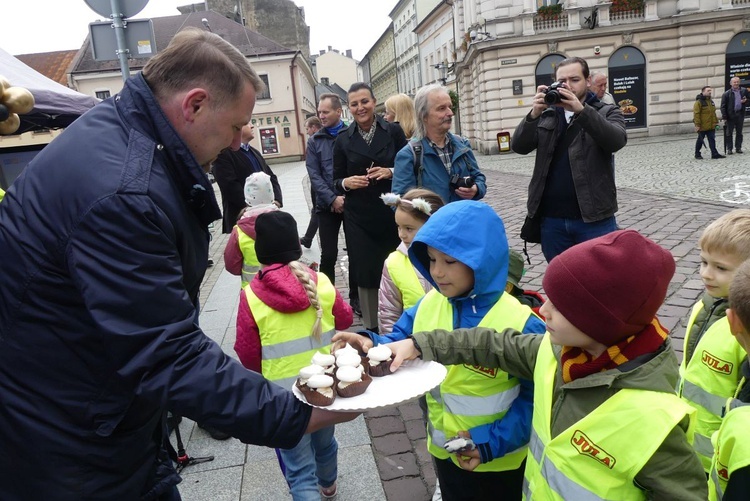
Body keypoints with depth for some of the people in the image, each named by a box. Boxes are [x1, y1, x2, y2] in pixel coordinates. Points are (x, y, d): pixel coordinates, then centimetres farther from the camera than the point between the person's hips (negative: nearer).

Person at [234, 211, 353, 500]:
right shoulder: (321, 283, -11)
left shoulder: (251, 296, -18)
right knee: (324, 442, 30)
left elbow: (247, 354, -10)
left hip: (284, 393, -4)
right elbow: (344, 320, 5)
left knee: (299, 470, 8)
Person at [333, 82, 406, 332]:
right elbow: (336, 181, 8)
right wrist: (346, 182, -13)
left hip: (392, 213, 0)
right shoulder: (343, 140, 4)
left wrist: (391, 172, -14)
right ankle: (371, 327, 17)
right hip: (359, 217, 1)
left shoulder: (394, 132, 1)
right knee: (366, 273, 2)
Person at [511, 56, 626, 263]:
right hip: (551, 220, 3)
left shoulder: (607, 112, 4)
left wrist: (581, 110, -28)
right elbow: (519, 147, -3)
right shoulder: (546, 116, 10)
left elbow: (616, 141, -17)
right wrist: (534, 114, -19)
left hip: (594, 219, -2)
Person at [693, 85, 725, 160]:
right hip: (702, 126, -7)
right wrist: (697, 125, -19)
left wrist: (716, 122, 18)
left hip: (711, 126, 7)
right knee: (700, 140, 5)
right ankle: (697, 154, 17)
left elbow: (713, 113, 21)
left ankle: (714, 154, 5)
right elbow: (696, 114, -16)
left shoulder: (711, 101, 14)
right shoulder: (699, 102, -12)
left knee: (712, 140, 5)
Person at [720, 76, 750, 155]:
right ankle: (729, 148, 8)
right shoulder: (726, 94, -4)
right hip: (730, 115, -3)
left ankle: (738, 147, 17)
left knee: (739, 132, 9)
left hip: (740, 114, 3)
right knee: (729, 133, 2)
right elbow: (723, 106, -6)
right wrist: (724, 117, -11)